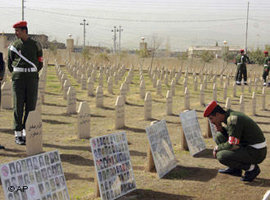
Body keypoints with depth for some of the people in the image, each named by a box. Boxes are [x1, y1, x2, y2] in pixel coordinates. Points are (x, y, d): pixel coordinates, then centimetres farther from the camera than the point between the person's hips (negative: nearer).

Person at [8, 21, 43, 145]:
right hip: (18, 79, -1)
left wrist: (31, 74, 11)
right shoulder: (14, 46, 5)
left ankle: (26, 133, 12)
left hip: (32, 78, 1)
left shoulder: (36, 45, 5)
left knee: (30, 107, 2)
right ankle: (18, 135, 5)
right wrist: (17, 75, 10)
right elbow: (9, 64, 11)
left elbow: (40, 63, 11)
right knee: (18, 107, -2)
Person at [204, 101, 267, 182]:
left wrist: (217, 148, -7)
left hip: (256, 153, -10)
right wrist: (221, 129, 1)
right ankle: (235, 169, 12)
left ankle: (251, 168, -4)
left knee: (221, 156, -23)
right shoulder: (230, 114, 6)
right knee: (219, 136, 9)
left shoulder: (233, 120, -23)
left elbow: (232, 146, -25)